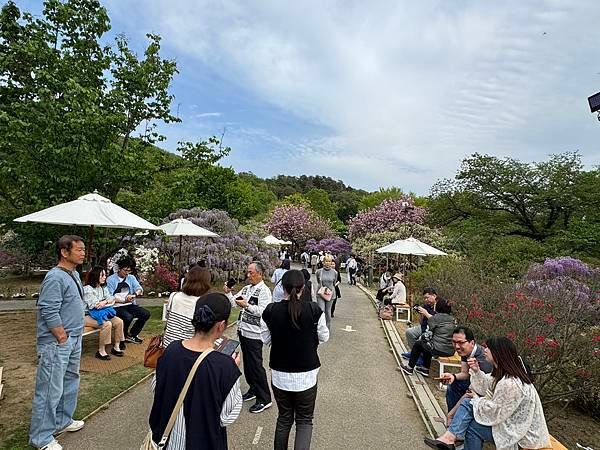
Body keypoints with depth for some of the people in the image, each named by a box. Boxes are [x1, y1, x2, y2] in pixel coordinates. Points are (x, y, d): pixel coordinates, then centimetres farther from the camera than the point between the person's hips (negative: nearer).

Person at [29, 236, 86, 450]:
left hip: (74, 340, 10)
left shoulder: (74, 274, 9)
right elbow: (49, 313, -24)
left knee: (70, 383, 21)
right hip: (56, 344, -9)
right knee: (50, 390, 2)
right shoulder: (55, 277, -21)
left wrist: (75, 337, 17)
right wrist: (63, 338, -17)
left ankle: (62, 421, 38)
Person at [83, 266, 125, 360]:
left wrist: (105, 302, -19)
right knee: (107, 324, -31)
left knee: (119, 322, -13)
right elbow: (94, 305, -18)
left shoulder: (103, 288, 13)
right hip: (88, 316, -8)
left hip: (101, 313, 8)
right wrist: (108, 302, -8)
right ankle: (101, 351, -18)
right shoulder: (87, 288, -12)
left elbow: (112, 299, 4)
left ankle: (116, 347, 1)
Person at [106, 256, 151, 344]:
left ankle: (132, 335, 5)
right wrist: (125, 299, -20)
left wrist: (135, 294, -27)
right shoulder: (110, 279, -2)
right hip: (117, 307, -5)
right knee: (128, 317, -33)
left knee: (146, 314, -15)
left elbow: (139, 289, -4)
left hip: (130, 305, 5)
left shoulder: (131, 278, 11)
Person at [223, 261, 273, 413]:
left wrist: (246, 305, -25)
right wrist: (228, 292, -3)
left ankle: (265, 399, 10)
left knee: (256, 366, -2)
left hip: (254, 334, -8)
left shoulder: (264, 291, -14)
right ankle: (254, 390, 35)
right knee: (247, 363, 18)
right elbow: (233, 303, 14)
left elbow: (263, 311, -23)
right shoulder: (246, 288, 11)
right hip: (243, 331, 8)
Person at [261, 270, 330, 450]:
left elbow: (265, 339, 1)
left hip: (279, 375, 2)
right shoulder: (313, 309, -16)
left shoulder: (271, 310, -12)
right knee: (304, 420, 15)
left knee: (284, 418, 22)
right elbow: (324, 337, -2)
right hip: (306, 375, -2)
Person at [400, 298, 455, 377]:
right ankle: (425, 369, 36)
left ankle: (410, 368, 27)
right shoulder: (453, 319, 10)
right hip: (451, 351, 7)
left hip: (438, 349, -7)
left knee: (418, 344, 17)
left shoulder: (436, 318, -9)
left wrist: (420, 338, 12)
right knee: (428, 344, 31)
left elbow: (428, 335, -8)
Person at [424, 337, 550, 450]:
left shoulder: (510, 384, -32)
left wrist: (477, 399, -8)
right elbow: (487, 388, 7)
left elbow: (495, 413, -25)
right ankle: (449, 438, -7)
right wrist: (476, 371, -11)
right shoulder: (502, 372, 0)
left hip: (523, 433, -9)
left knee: (473, 427, -11)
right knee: (468, 402, -1)